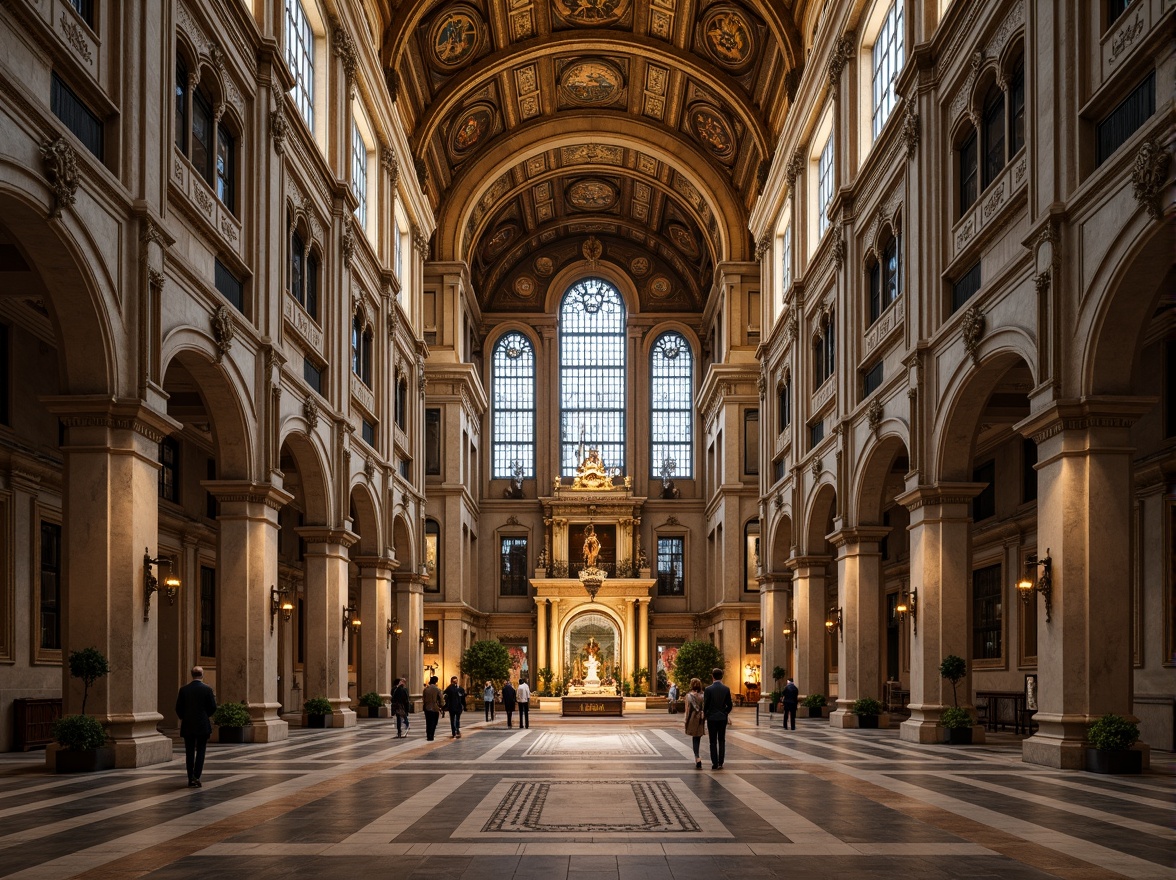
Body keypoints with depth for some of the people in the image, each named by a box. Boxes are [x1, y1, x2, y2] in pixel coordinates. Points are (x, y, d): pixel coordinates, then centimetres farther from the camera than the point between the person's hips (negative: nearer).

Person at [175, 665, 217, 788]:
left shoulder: (184, 689, -2)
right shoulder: (207, 689, -7)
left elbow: (178, 708, 0)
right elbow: (213, 707, -6)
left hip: (187, 726, 2)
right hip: (203, 726, -2)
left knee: (189, 753, 9)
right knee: (200, 751, 3)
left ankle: (191, 779, 11)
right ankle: (196, 777, -9)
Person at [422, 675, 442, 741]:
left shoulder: (425, 689, 0)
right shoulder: (437, 690, -9)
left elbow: (423, 699, 6)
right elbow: (440, 700, -5)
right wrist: (440, 708, 6)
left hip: (427, 709, 3)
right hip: (435, 709, -3)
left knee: (428, 723, 13)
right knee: (433, 723, 4)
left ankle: (428, 736, 14)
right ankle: (431, 736, -3)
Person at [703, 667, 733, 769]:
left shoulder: (708, 690, -11)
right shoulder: (726, 689, -3)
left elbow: (706, 705, -8)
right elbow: (729, 705, 0)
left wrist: (705, 714, 10)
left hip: (711, 718, -2)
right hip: (723, 718, 2)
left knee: (713, 742, 4)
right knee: (722, 741, 10)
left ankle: (715, 764, 1)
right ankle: (720, 763, 8)